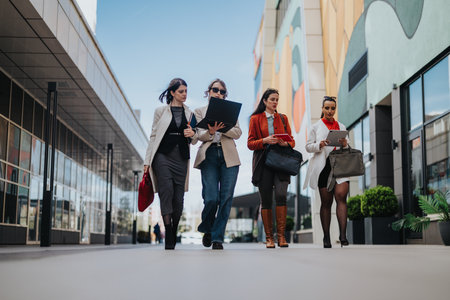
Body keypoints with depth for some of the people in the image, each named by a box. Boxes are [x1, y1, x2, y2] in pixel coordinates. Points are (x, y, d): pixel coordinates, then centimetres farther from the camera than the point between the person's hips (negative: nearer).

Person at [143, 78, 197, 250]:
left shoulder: (190, 114, 16)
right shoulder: (161, 111, 9)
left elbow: (194, 141, 18)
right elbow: (153, 136, 8)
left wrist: (193, 135, -7)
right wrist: (147, 161, 2)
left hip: (181, 159, 3)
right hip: (163, 156, -3)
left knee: (178, 199, -2)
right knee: (167, 193, -18)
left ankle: (173, 236, 12)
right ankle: (169, 239, -19)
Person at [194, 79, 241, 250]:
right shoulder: (200, 111, 15)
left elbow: (237, 133, 5)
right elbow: (199, 135, 1)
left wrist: (221, 128, -13)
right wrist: (211, 132, -21)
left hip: (228, 157, 2)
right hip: (209, 156, -2)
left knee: (226, 198, -6)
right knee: (211, 198, -12)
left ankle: (217, 237, 2)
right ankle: (207, 230, 16)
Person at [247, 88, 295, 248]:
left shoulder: (283, 118, 17)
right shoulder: (255, 119, 9)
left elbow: (292, 140, 15)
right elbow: (250, 143, 4)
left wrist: (286, 143, -8)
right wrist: (265, 141, -13)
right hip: (263, 163, -1)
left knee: (281, 195, -16)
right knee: (266, 200, 0)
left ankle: (281, 235, -10)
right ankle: (269, 237, 7)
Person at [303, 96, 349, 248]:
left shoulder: (341, 127, 18)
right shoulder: (316, 127, 11)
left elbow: (348, 149, 20)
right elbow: (308, 146, 7)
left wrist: (345, 144, -3)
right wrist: (319, 145, -13)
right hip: (323, 166, -1)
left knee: (341, 195, -17)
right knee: (326, 202, 0)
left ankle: (343, 235, -19)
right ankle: (326, 238, 6)